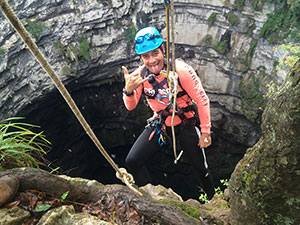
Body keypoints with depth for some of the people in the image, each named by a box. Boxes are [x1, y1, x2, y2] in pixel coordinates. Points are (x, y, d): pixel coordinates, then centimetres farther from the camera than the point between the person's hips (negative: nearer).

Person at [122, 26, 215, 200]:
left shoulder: (181, 70, -25)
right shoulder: (140, 75, -13)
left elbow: (202, 100, -17)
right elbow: (131, 106, -8)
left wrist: (205, 132, -12)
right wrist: (128, 90, -31)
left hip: (186, 124, -3)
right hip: (160, 124, 4)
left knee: (201, 169, 8)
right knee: (132, 162, -6)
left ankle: (214, 200, 40)